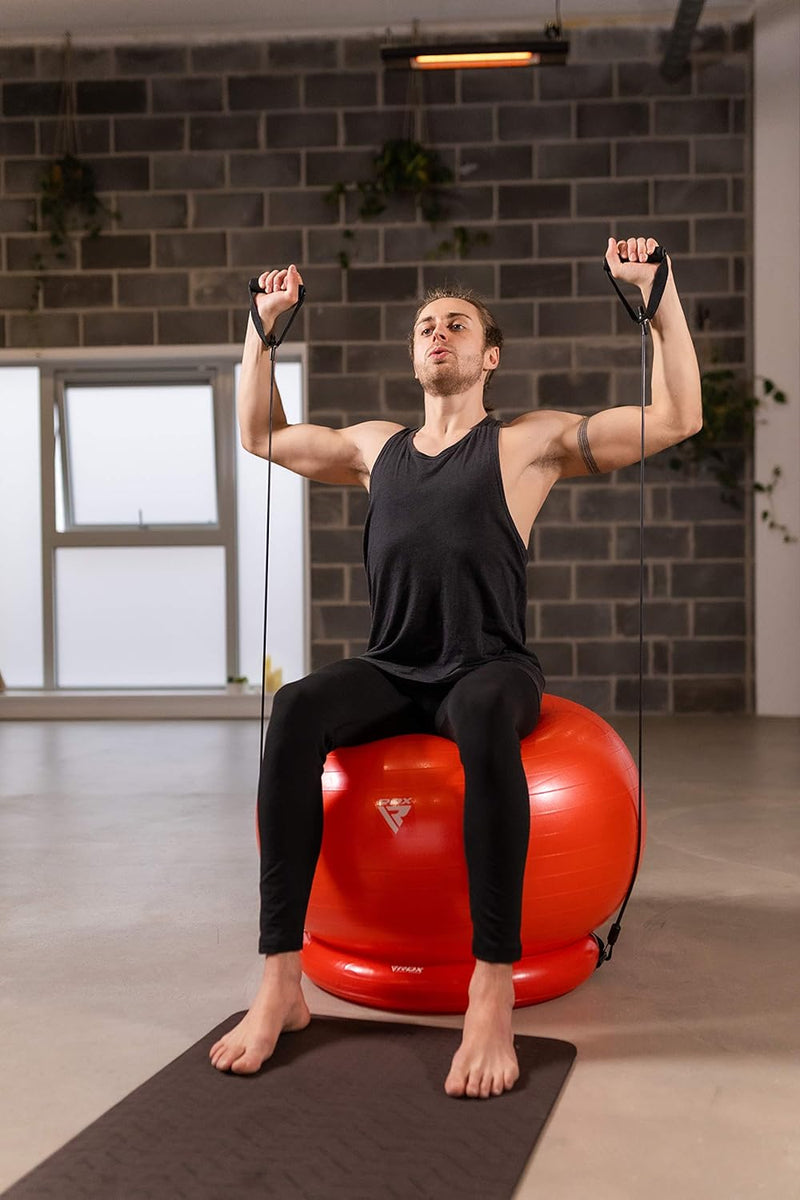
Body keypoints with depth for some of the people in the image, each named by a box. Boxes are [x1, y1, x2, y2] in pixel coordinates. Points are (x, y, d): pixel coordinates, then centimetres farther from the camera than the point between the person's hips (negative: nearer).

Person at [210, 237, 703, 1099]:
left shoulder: (531, 442, 9)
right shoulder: (375, 447, 21)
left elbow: (678, 417, 3)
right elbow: (259, 433, 34)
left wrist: (656, 293, -1)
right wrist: (262, 325, 31)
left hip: (489, 668, -3)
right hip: (390, 672, 3)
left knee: (483, 715, -41)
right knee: (295, 710, -30)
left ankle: (493, 998, -38)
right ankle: (281, 984, -29)